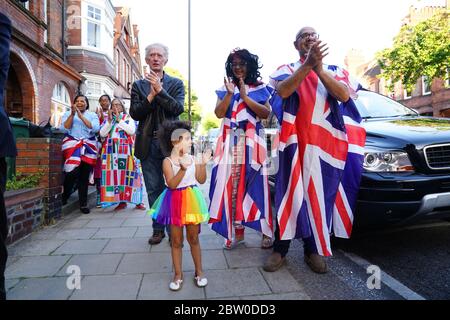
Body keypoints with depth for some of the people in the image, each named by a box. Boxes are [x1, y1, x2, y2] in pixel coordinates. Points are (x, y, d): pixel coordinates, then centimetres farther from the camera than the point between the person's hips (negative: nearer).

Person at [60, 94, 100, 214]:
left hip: (88, 148, 1)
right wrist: (72, 114, -8)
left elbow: (95, 128, -6)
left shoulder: (92, 115, 14)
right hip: (72, 146, -1)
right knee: (72, 173, -13)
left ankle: (83, 204, 7)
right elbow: (64, 129, -2)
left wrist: (81, 116, -9)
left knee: (84, 176, -1)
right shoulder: (68, 114, 14)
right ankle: (64, 197, 12)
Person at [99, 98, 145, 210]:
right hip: (111, 151, 3)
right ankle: (122, 201, 5)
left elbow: (132, 131, -9)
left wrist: (119, 119, -8)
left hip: (126, 150, -3)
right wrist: (109, 120, -5)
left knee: (129, 175, -7)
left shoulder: (128, 118, 9)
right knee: (114, 175, -2)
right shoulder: (107, 119, 16)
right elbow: (102, 134, 2)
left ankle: (137, 201, -1)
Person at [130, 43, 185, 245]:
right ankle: (158, 229, 21)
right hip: (148, 143, 2)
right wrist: (151, 95, -10)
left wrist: (159, 90, -15)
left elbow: (178, 109, -8)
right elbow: (134, 113, 1)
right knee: (153, 189, 8)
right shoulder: (139, 85, 12)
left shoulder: (176, 84, 8)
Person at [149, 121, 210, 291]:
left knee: (193, 238, 12)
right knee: (176, 240, 9)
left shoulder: (192, 158, 0)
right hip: (175, 202, -2)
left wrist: (203, 164, -13)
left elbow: (201, 180, 0)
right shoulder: (167, 162, -11)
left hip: (191, 201, 3)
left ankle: (199, 271, 28)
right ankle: (178, 274, 25)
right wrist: (183, 169, -32)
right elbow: (171, 184, -21)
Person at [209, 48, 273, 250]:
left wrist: (245, 96, -8)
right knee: (232, 184, -3)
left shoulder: (259, 87, 9)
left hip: (252, 141, -2)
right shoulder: (225, 89, 15)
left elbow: (266, 113, -3)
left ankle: (266, 231, 5)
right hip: (230, 142, 2)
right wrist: (230, 93, -9)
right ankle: (237, 231, 7)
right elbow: (219, 113, 3)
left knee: (255, 183, -6)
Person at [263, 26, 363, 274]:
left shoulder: (334, 70, 15)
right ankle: (280, 249, 7)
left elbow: (344, 95, -6)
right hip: (295, 141, -1)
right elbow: (283, 91, -12)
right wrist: (308, 64, -23)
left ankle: (313, 249, 17)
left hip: (326, 143, 2)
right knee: (290, 193, -2)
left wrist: (319, 69, -15)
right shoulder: (287, 70, 11)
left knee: (320, 194, 4)